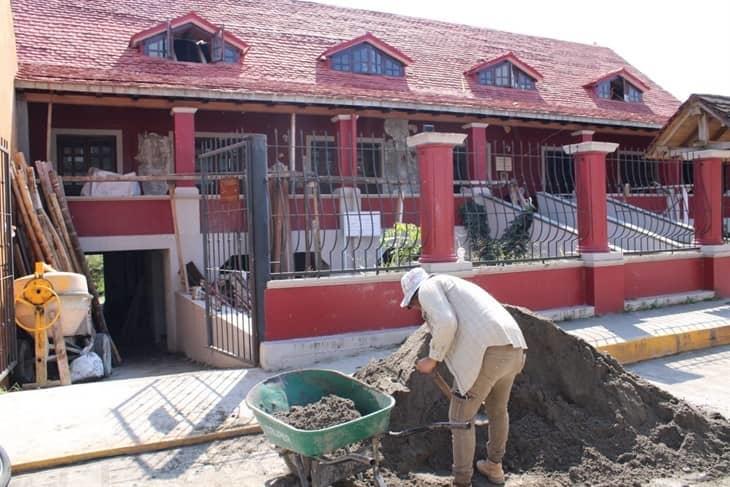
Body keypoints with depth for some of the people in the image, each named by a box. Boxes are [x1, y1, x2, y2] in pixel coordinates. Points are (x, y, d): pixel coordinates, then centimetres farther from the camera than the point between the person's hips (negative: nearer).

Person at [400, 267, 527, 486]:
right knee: (497, 409, 29)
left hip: (486, 352, -9)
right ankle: (494, 466, 47)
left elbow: (446, 323, -14)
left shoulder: (428, 288, 7)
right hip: (513, 347, 9)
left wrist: (433, 358, 0)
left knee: (461, 416, 9)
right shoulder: (456, 287, 33)